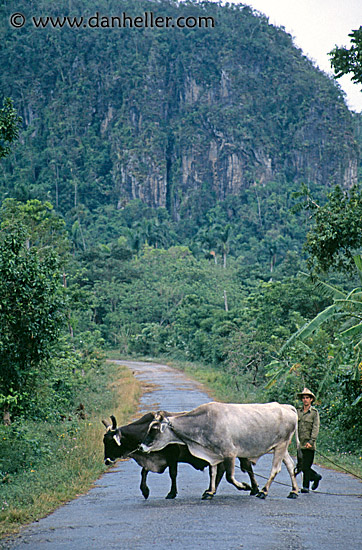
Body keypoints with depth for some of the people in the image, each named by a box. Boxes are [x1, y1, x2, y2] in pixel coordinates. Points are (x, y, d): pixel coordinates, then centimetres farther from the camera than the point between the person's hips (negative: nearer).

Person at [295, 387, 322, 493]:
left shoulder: (314, 412, -1)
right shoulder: (298, 412, 12)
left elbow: (315, 428, -9)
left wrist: (311, 441, -19)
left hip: (309, 445, -5)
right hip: (300, 444, 5)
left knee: (306, 466, -5)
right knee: (300, 466, 5)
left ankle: (306, 486, 9)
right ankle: (316, 477, 24)